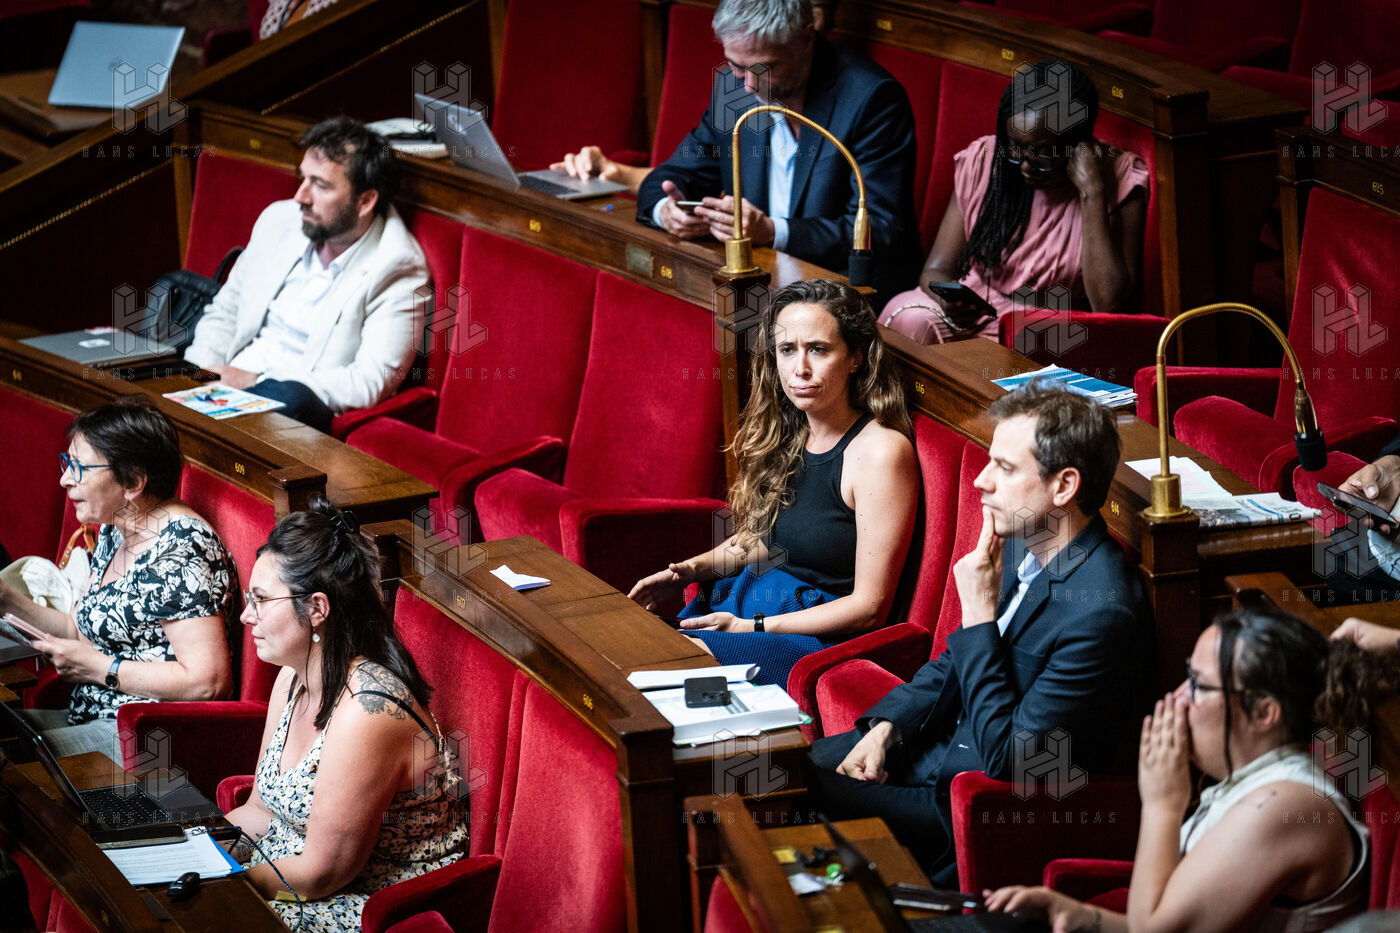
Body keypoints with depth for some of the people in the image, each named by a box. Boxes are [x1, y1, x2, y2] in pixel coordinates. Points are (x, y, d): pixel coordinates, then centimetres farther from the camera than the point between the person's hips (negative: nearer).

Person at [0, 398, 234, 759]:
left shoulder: (179, 550, -18)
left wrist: (98, 668, -17)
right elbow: (82, 630, 24)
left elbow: (208, 681, -24)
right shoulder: (115, 533, 13)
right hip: (93, 716, 10)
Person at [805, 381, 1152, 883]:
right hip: (946, 739, 9)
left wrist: (979, 614, -24)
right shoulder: (1025, 544, 0)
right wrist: (884, 728, -1)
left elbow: (1006, 761, -25)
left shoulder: (1099, 614, -29)